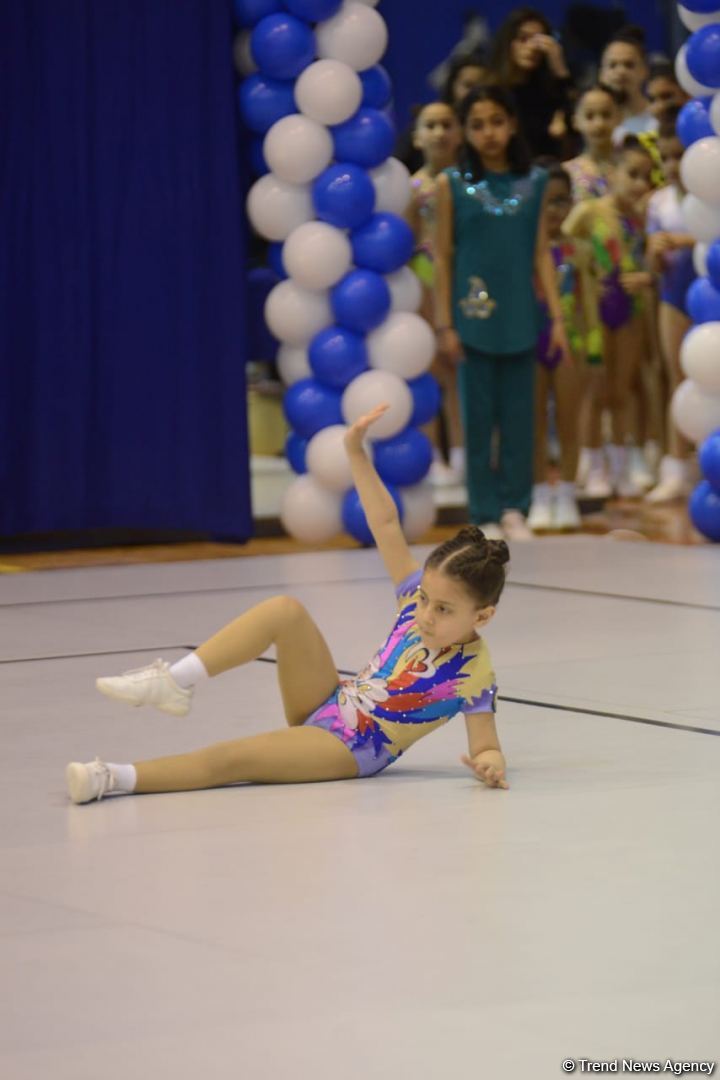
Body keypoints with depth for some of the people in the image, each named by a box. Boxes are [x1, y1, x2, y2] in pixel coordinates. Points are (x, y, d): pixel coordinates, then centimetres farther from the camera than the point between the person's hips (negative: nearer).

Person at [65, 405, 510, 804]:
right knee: (285, 610, -18)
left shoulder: (472, 674, -17)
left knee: (232, 757, -26)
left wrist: (490, 765, -42)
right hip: (329, 705, 6)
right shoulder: (423, 594, -3)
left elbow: (486, 749, -17)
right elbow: (386, 524, -1)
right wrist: (356, 450, -7)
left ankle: (114, 779, -30)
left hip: (348, 752, -6)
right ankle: (175, 681, -20)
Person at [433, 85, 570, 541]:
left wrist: (558, 317, 0)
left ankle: (515, 508, 14)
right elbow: (443, 257, -1)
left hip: (520, 315, 2)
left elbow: (542, 253, 5)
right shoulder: (452, 184, -2)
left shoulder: (534, 182, 4)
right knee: (478, 414, 3)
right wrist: (445, 325, -5)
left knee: (519, 414, 5)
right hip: (473, 315, -2)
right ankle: (486, 513, 9)